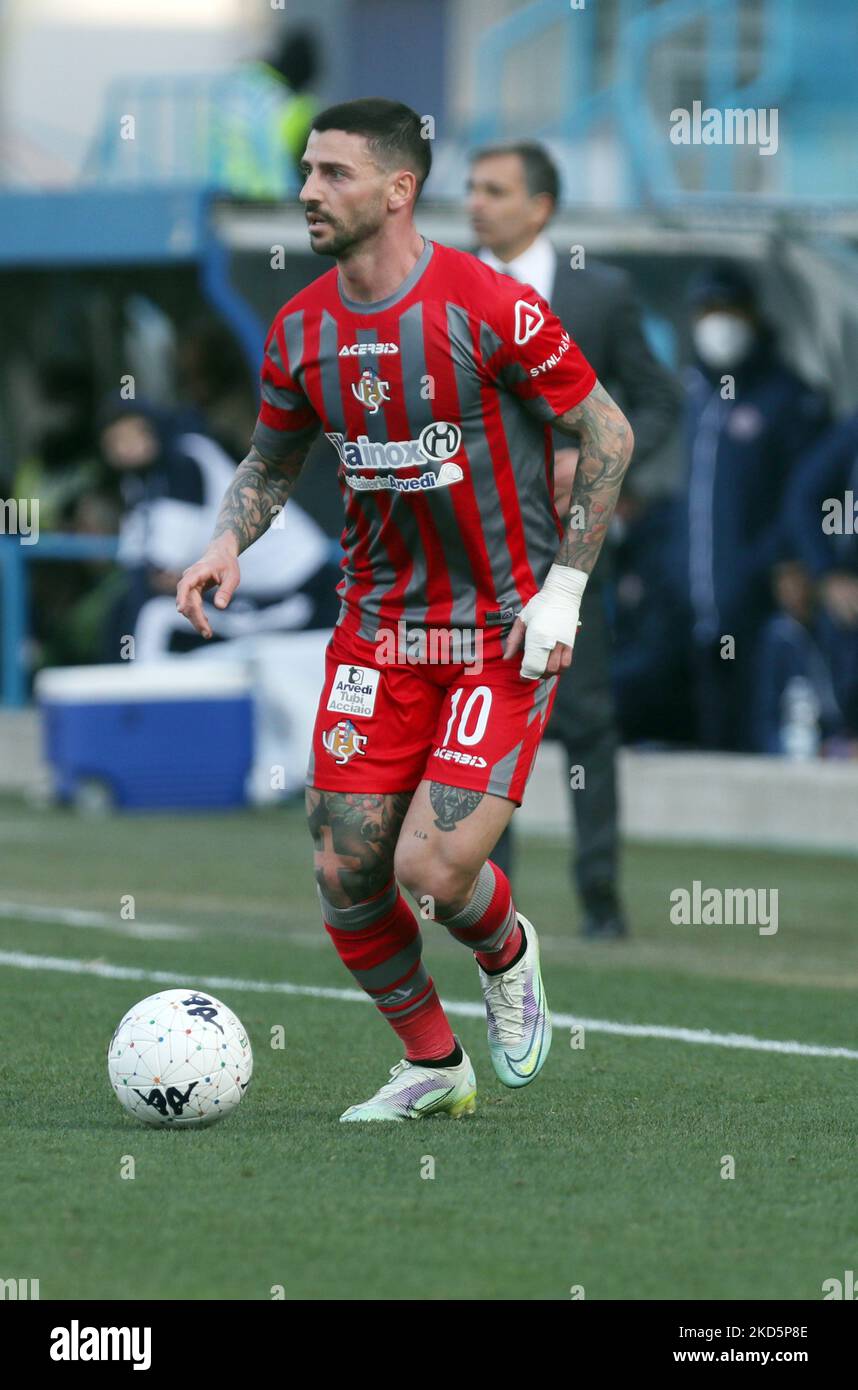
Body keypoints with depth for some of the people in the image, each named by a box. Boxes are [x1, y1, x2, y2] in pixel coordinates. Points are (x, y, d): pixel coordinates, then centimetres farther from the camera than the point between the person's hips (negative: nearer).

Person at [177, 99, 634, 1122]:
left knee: (434, 868, -16)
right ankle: (431, 1067, 22)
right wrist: (228, 541, -3)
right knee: (345, 876, -1)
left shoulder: (487, 308, -15)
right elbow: (270, 462, 17)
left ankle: (507, 957, 20)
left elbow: (608, 433, -8)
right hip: (377, 628, 5)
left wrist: (563, 590, -11)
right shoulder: (302, 329, 2)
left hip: (505, 634, -5)